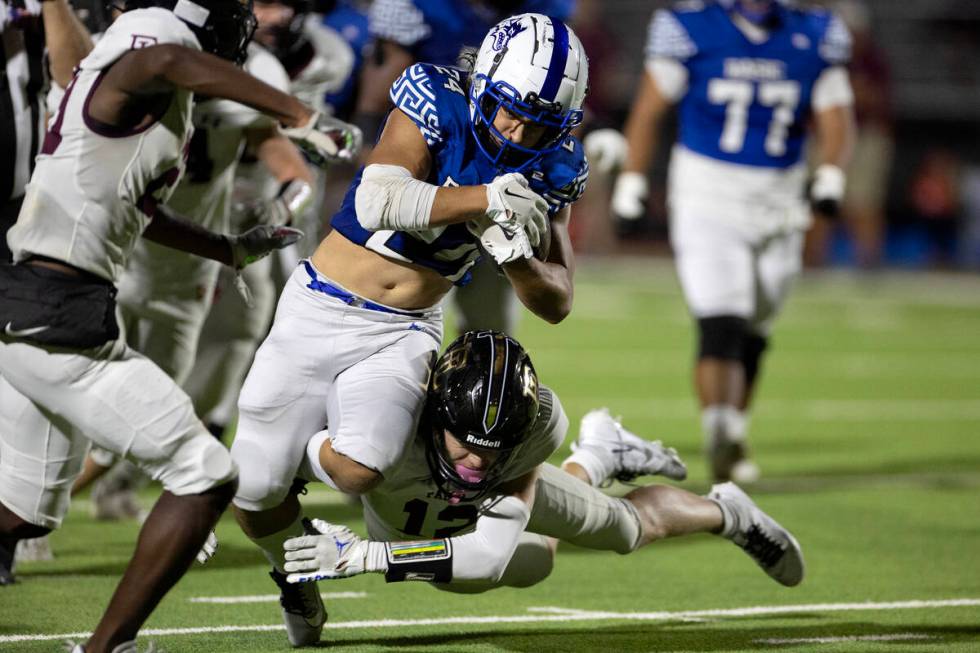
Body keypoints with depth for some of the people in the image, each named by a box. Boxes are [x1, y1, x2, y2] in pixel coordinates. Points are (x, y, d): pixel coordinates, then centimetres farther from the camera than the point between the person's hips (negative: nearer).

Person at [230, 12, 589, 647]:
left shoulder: (553, 171, -4)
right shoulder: (438, 100, -16)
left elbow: (556, 303, -2)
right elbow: (378, 202, -30)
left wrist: (518, 258, -23)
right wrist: (486, 198, -37)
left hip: (405, 332, 2)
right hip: (322, 310, -2)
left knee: (358, 471, -27)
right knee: (254, 494, -3)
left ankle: (312, 451, 10)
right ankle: (292, 566, 31)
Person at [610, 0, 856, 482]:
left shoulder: (814, 39, 2)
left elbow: (835, 120, 3)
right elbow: (648, 113, 3)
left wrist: (829, 179, -14)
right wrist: (630, 185, 3)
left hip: (777, 208, 4)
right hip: (706, 202, -4)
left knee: (751, 335, 13)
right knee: (721, 328, -19)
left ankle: (732, 435, 30)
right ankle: (721, 437, -30)